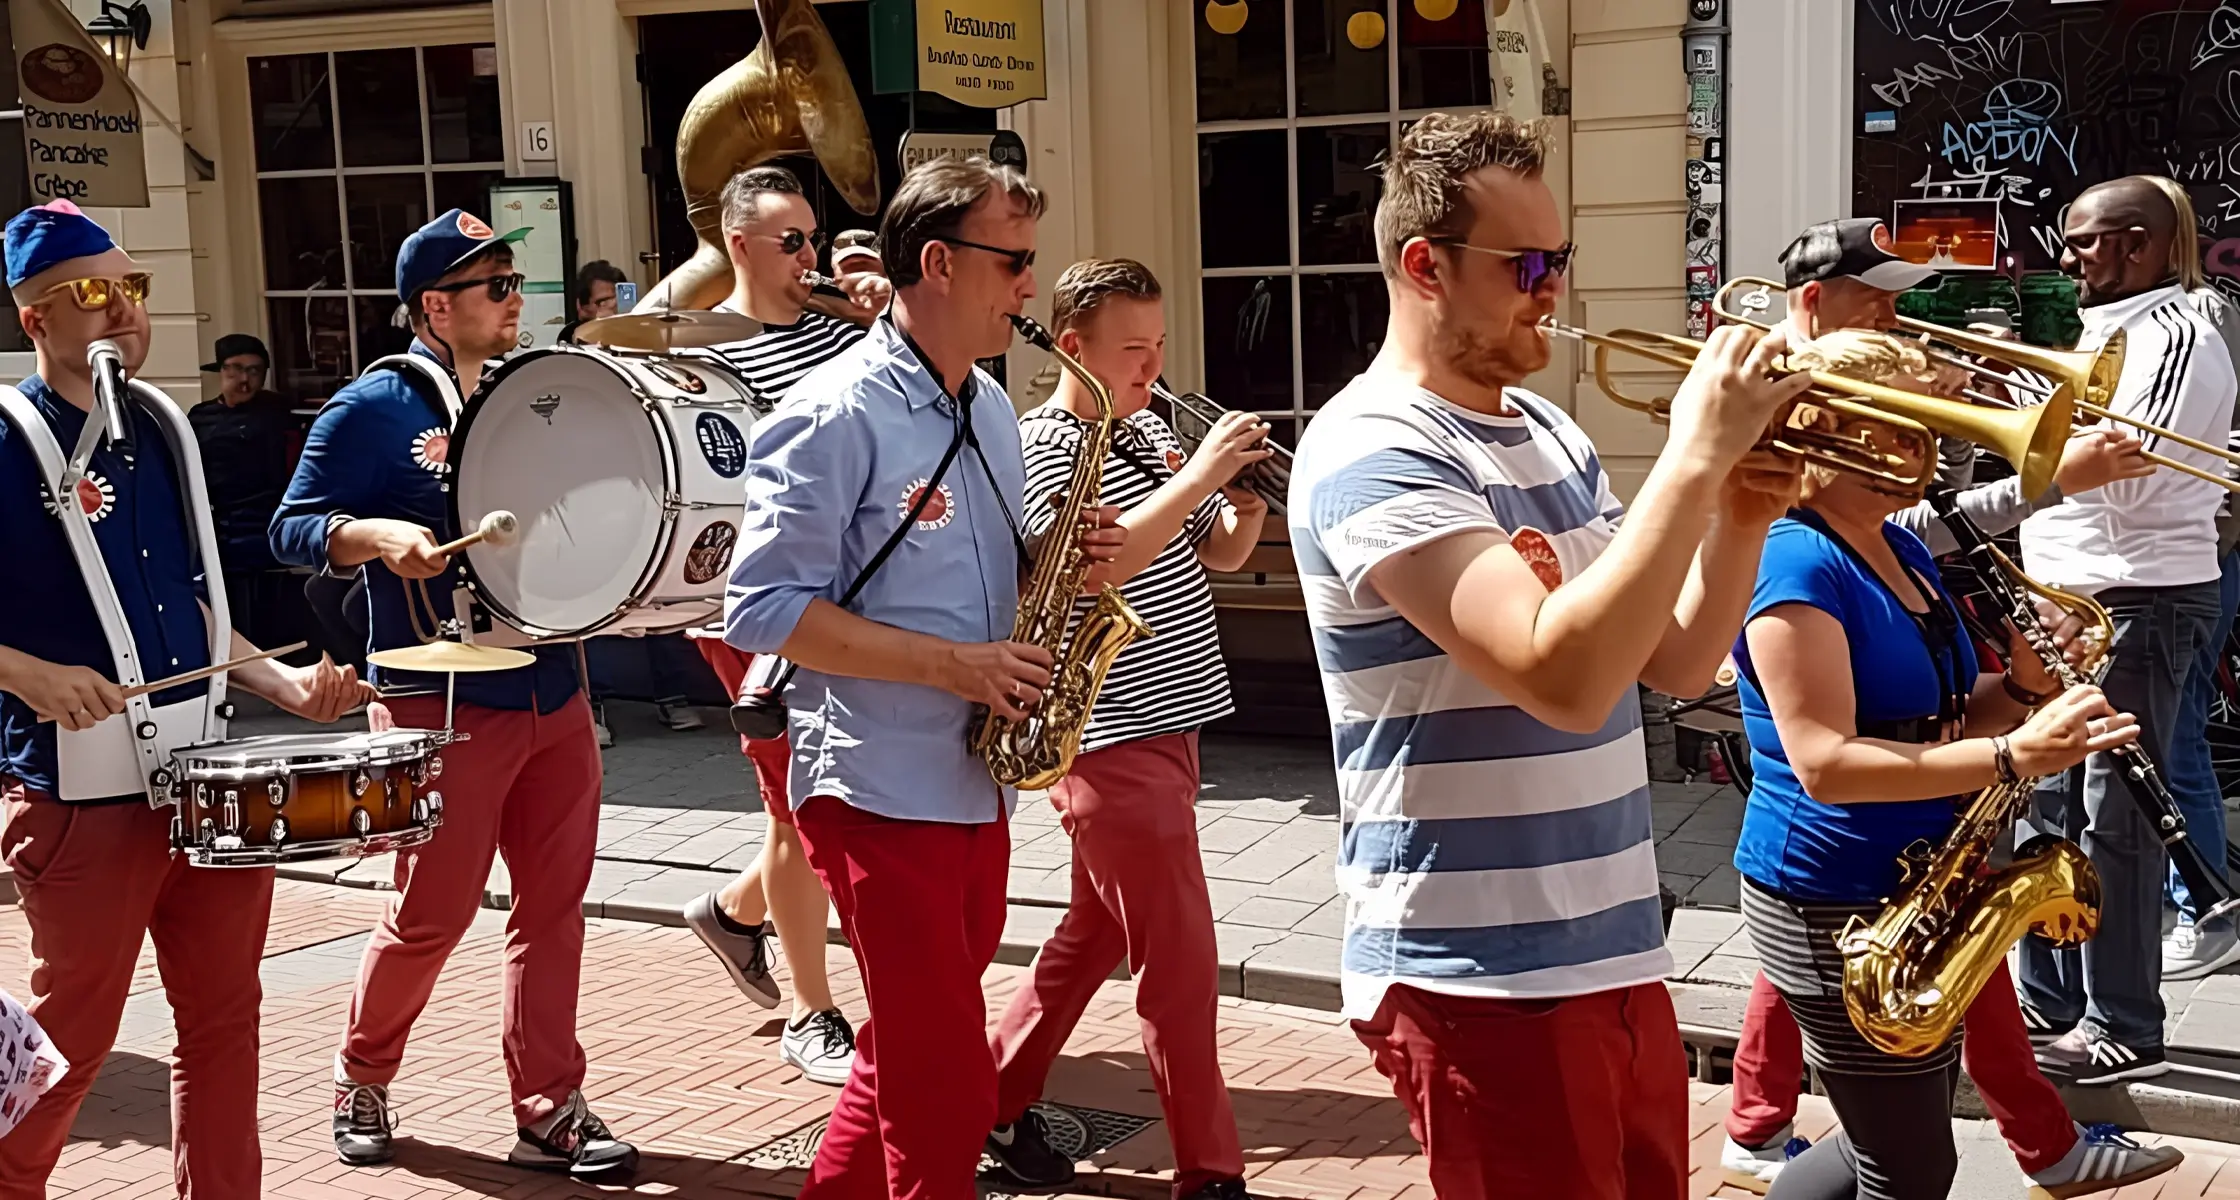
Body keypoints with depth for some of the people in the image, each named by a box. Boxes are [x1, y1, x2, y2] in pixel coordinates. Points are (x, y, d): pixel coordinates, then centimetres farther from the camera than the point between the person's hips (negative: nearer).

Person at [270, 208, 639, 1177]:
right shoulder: (374, 409, -6)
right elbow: (293, 529, -9)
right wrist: (375, 536, -26)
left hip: (554, 693, 6)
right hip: (444, 706, -6)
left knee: (553, 907, 6)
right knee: (430, 916, 3)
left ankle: (548, 1111, 14)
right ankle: (360, 1081, 27)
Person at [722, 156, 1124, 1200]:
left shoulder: (990, 409, 12)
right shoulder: (837, 413, -14)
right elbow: (763, 607, -17)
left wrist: (1068, 555, -1)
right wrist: (949, 662, -21)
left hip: (977, 788, 8)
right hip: (879, 791, -8)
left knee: (910, 1059, 18)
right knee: (948, 1088, -4)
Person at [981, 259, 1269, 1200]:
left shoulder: (1150, 430, 11)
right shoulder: (1039, 446, -13)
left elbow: (1218, 556, 14)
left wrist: (1248, 509, -7)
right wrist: (1197, 474, -28)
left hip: (1170, 724, 9)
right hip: (1111, 741, -8)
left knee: (1097, 931, 17)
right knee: (1181, 958, -4)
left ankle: (996, 1098, 32)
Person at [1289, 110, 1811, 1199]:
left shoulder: (1548, 432, 12)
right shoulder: (1373, 453, -16)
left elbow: (1674, 663, 12)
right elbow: (1565, 677, -29)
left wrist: (1739, 516, -4)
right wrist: (1695, 457, -24)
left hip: (1616, 955, 8)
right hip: (1481, 982, -8)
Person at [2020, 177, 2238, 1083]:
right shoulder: (2108, 333, 17)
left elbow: (2124, 475, -22)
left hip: (2136, 603, -10)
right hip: (2071, 600, 10)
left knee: (2113, 819, -6)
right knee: (2054, 805, 14)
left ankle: (2124, 1028, 3)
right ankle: (2050, 998, 25)